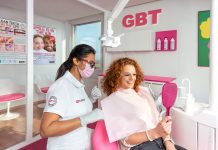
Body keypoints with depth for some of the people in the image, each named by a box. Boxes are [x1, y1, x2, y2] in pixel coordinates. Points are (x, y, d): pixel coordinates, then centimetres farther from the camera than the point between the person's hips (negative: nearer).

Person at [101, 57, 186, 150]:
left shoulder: (143, 91, 12)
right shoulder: (111, 102, -5)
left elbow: (157, 120, 8)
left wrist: (168, 142, -7)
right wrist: (155, 132, -21)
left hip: (160, 140, 5)